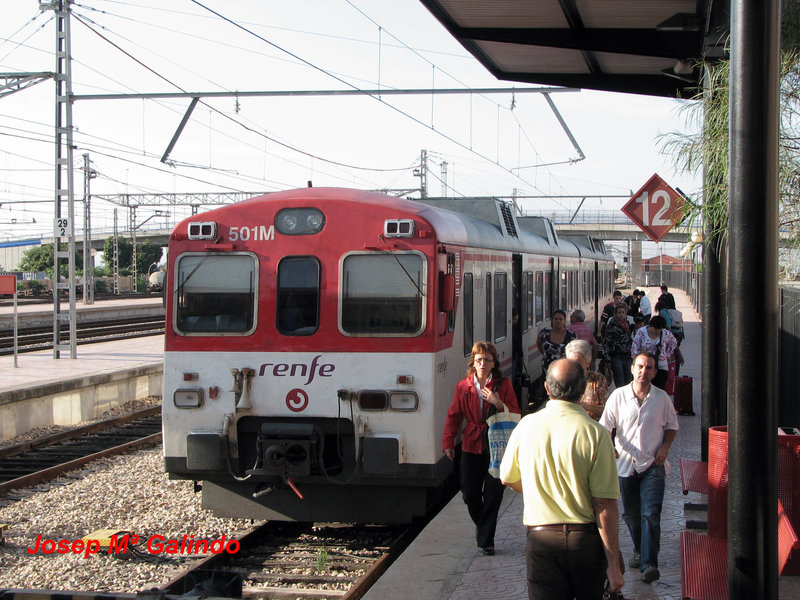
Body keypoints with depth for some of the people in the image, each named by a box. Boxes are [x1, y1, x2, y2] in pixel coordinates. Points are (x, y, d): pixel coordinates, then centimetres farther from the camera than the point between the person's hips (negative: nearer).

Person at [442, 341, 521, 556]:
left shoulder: (503, 385, 0)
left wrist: (498, 404, -18)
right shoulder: (463, 387, 4)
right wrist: (448, 442, 2)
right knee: (470, 494, 5)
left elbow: (515, 415, -1)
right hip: (471, 447, 2)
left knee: (493, 494, -2)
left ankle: (486, 540, 10)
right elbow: (453, 416, 9)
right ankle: (481, 525, 35)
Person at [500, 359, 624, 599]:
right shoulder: (596, 434, -12)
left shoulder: (526, 426, -2)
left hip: (541, 540, 2)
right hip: (587, 540, -2)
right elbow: (605, 505, -14)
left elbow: (508, 478, 15)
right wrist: (614, 565, -10)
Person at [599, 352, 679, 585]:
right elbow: (605, 425, -1)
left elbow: (672, 424, 14)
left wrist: (665, 447, -1)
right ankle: (639, 552, 34)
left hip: (653, 465, -1)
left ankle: (649, 564, -12)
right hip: (625, 463, 1)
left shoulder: (662, 398, 1)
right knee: (630, 513, 11)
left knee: (651, 514, -11)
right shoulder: (618, 396, -2)